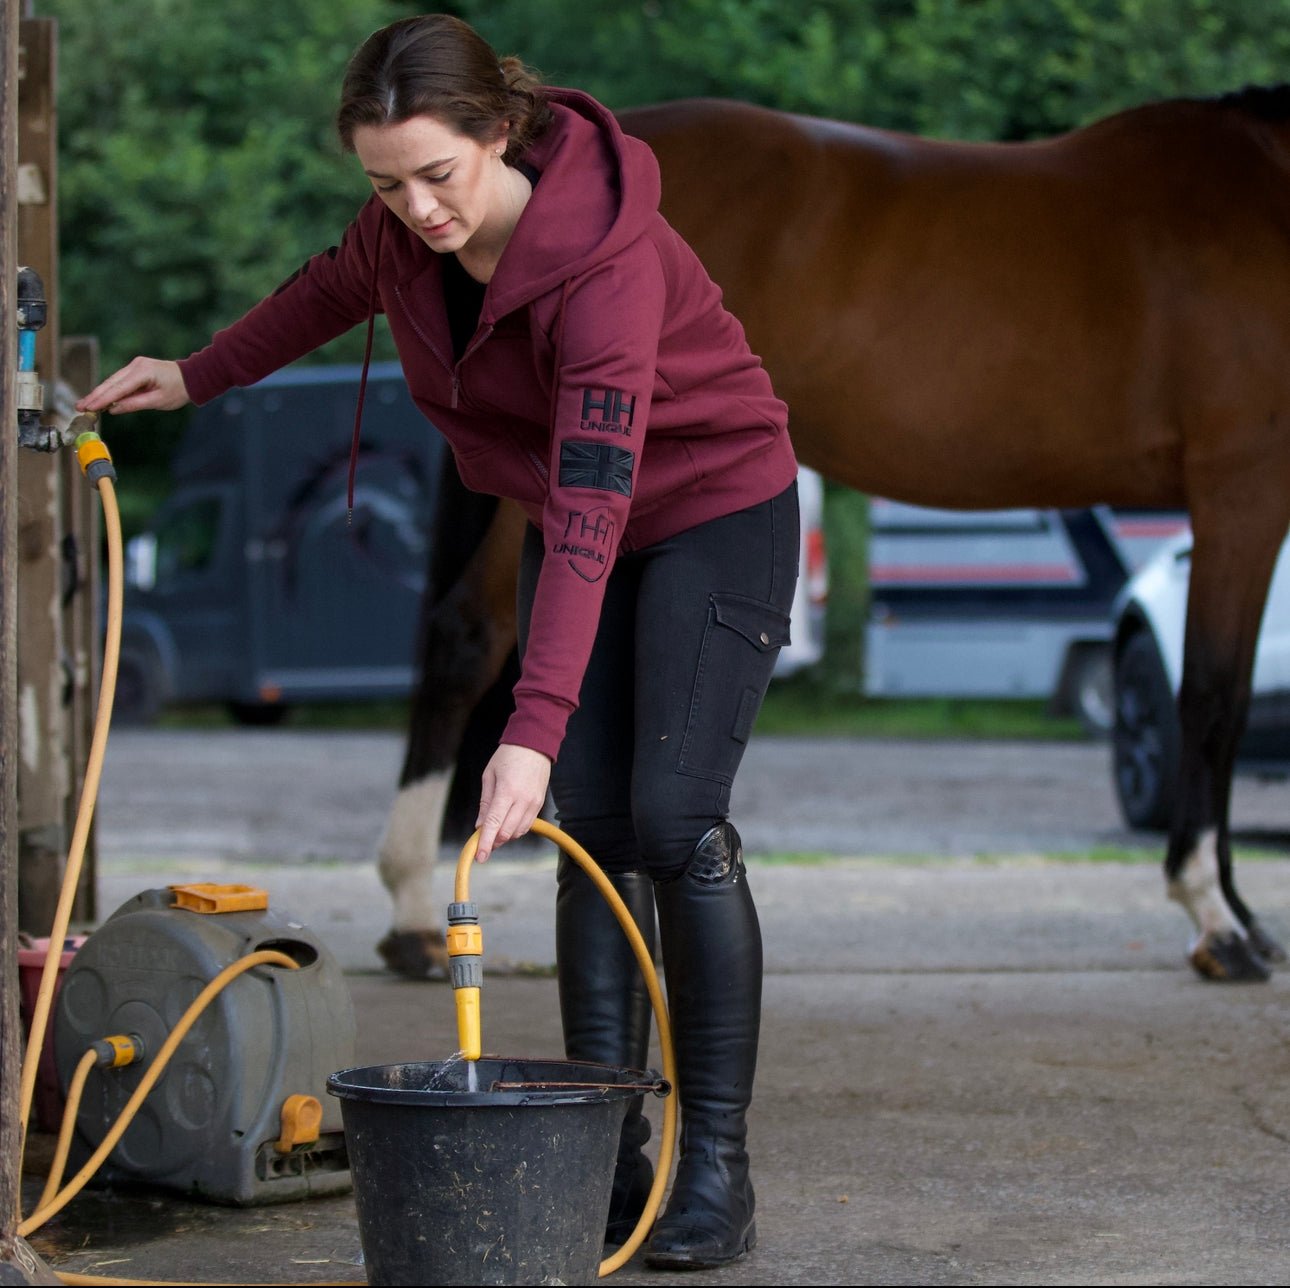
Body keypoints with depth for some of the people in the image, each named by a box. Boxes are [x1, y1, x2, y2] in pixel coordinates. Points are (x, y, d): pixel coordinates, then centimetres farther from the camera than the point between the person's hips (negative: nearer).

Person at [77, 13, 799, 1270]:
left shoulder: (605, 260, -36)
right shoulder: (407, 227, -14)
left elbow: (591, 514, -43)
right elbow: (338, 285, 13)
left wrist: (534, 729, -49)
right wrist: (195, 376, 18)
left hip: (714, 514, -7)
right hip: (569, 519, 7)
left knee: (675, 820, -15)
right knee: (592, 829, -1)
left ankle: (717, 1166, -9)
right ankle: (608, 1157, 0)